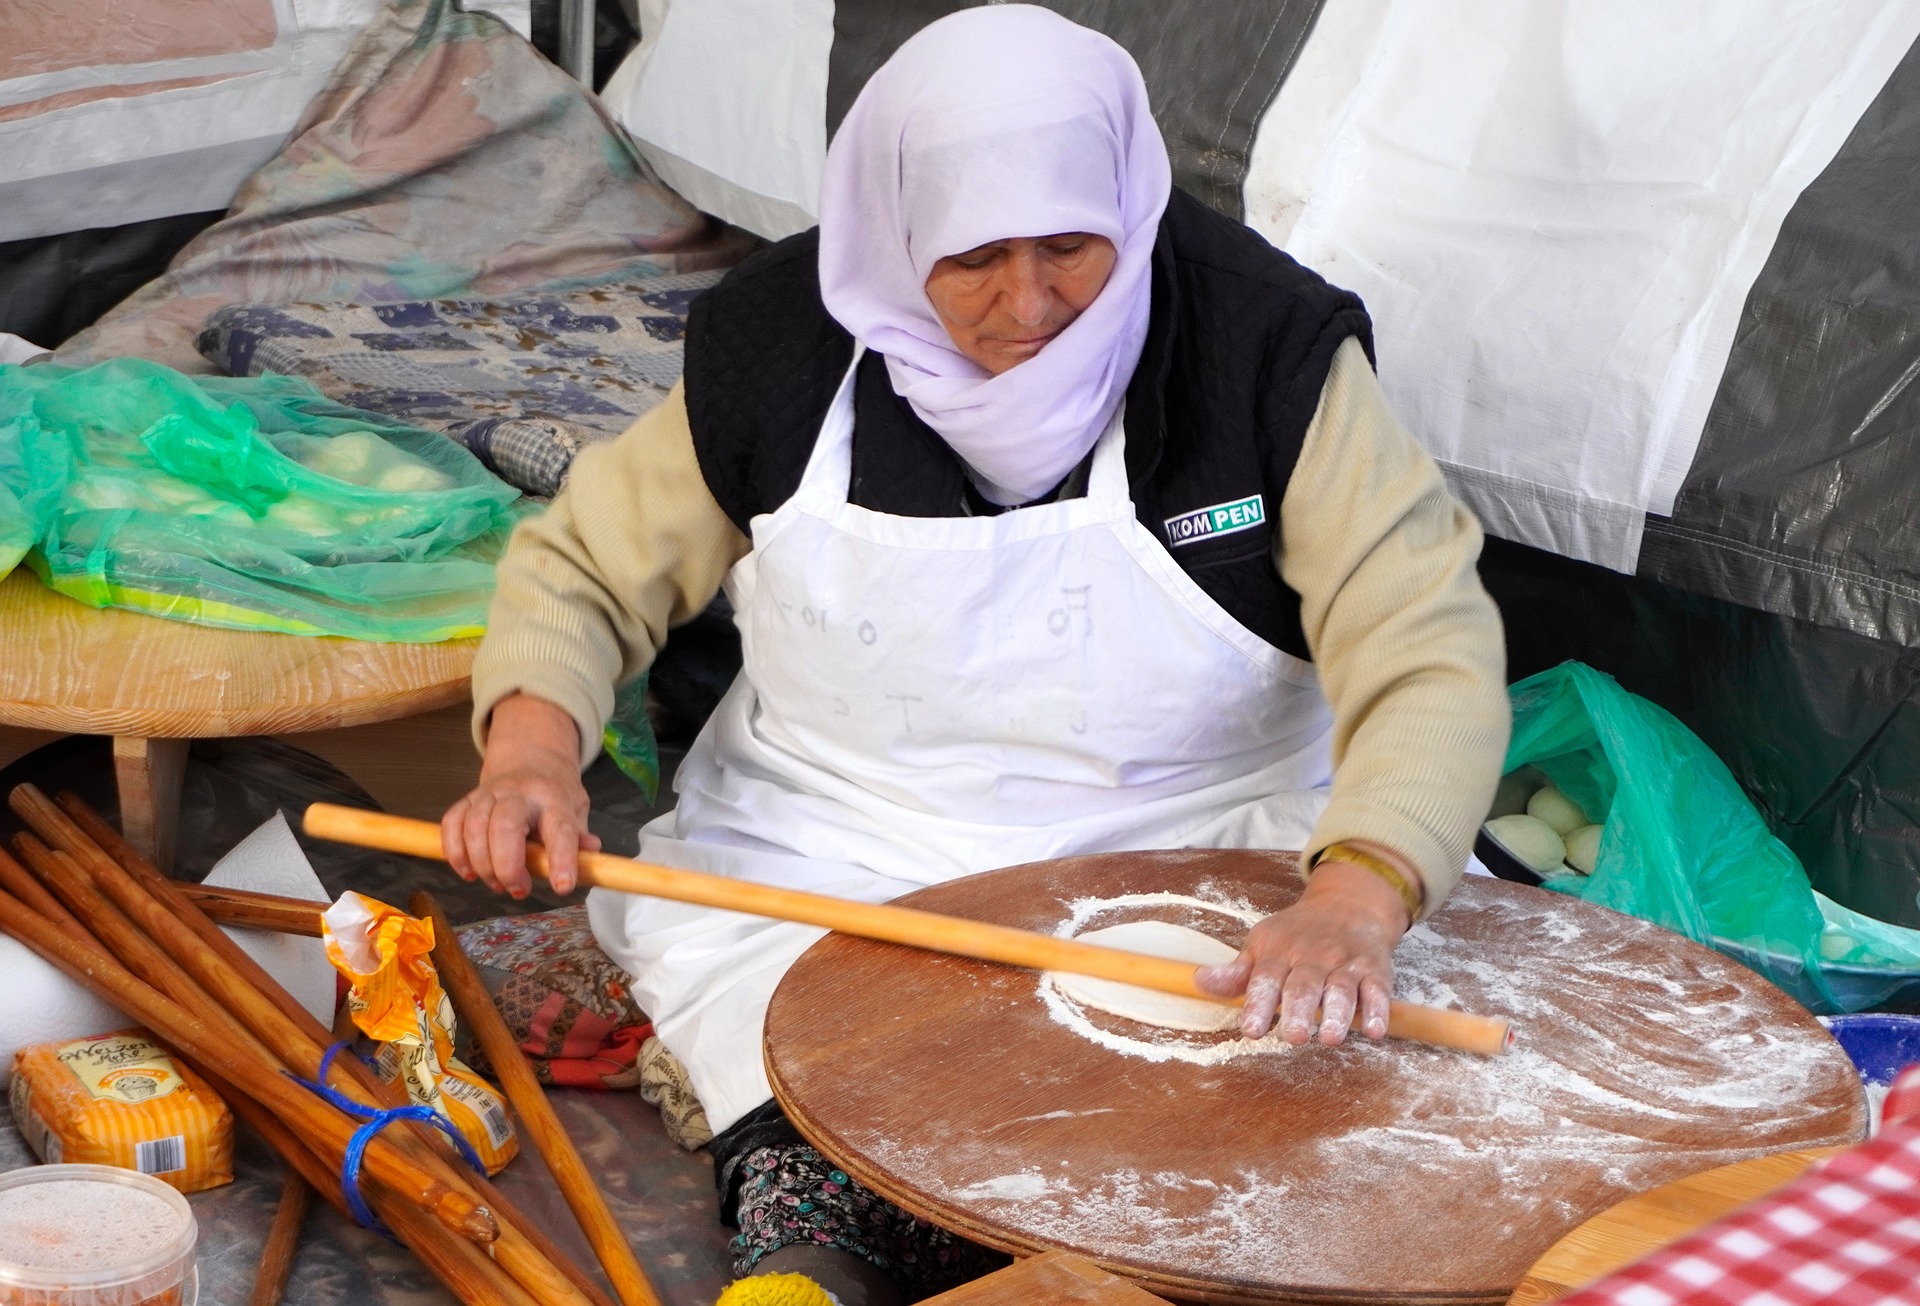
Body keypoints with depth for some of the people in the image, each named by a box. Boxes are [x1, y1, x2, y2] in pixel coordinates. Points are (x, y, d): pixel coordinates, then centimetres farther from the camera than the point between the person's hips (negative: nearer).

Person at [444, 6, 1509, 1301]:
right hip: (834, 845, 0)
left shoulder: (1267, 344, -15)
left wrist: (1355, 898, -42)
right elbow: (582, 567, 4)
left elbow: (1430, 647, -22)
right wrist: (533, 744, -18)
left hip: (1194, 851, 1)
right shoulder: (781, 337, -8)